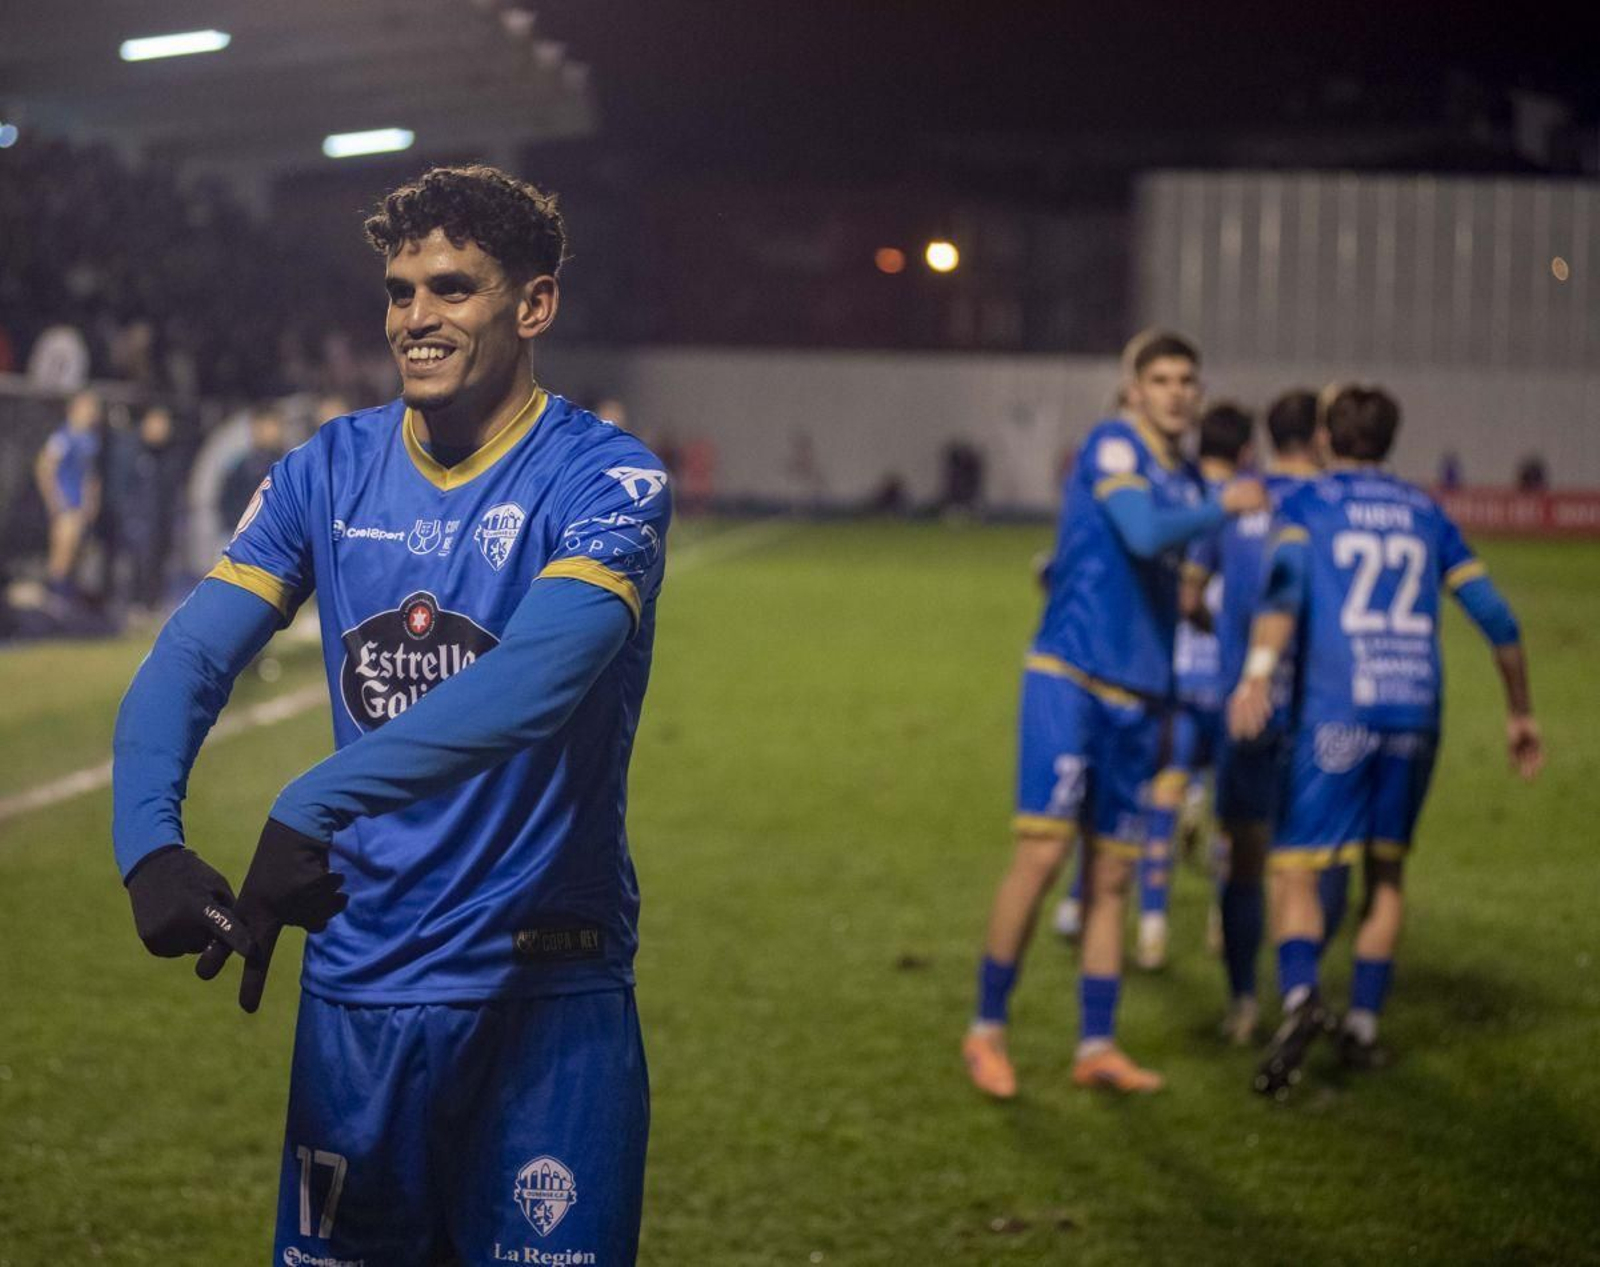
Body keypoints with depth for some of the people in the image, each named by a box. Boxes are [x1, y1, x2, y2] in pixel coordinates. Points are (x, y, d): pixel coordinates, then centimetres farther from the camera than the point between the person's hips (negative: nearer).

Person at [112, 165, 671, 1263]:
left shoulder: (604, 481, -10)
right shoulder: (329, 472, 5)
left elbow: (537, 678, -27)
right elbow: (188, 661, -3)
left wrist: (313, 810, -36)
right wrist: (149, 841, -22)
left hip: (546, 1000, -4)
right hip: (356, 988, 4)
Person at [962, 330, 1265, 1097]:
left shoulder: (1188, 481, 17)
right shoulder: (1112, 447, -6)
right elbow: (1145, 532, -22)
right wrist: (1224, 508, -11)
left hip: (1138, 695, 7)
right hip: (1069, 680, -7)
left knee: (1112, 875, 7)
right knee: (1042, 853, -11)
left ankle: (1096, 1047, 12)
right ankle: (986, 1029, 0)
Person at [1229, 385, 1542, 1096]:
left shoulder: (1305, 505, 7)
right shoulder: (1424, 515, 17)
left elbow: (1284, 584, -14)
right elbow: (1494, 615, 14)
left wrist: (1258, 673, -27)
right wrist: (1520, 712, 24)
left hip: (1334, 711, -3)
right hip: (1416, 712, 3)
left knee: (1297, 872, -3)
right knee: (1386, 871, 17)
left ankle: (1300, 995, -28)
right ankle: (1363, 1025, 15)